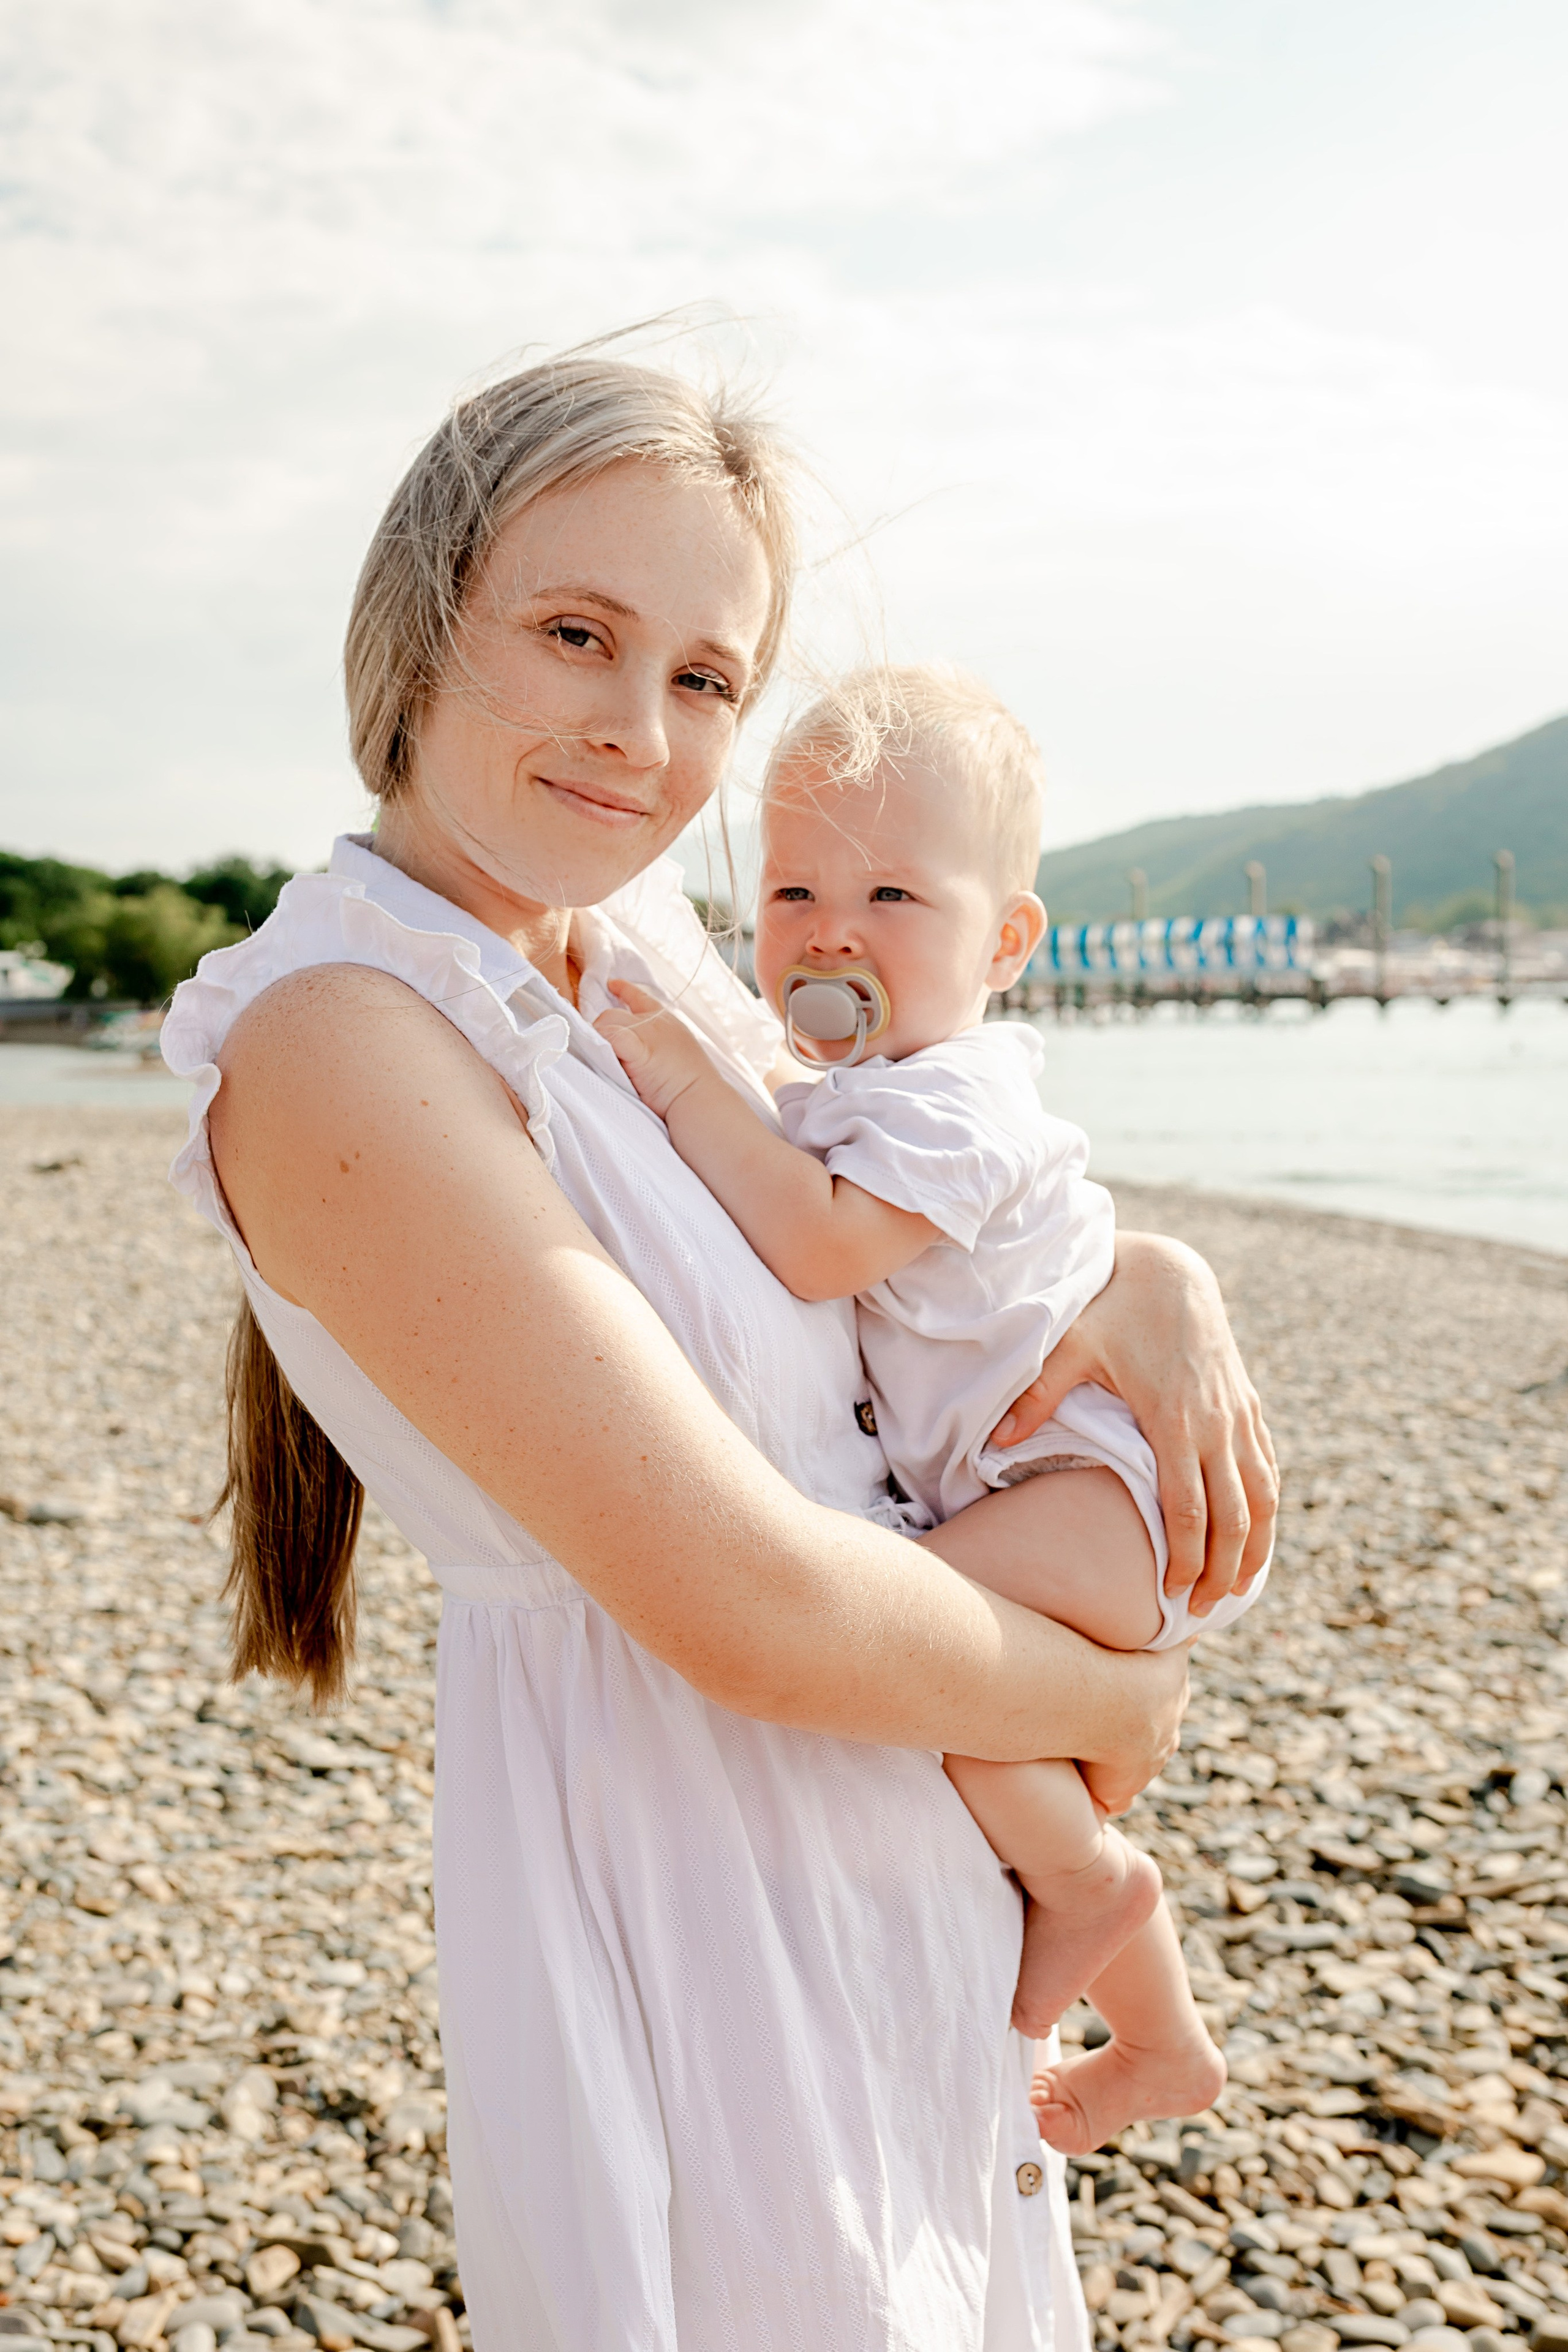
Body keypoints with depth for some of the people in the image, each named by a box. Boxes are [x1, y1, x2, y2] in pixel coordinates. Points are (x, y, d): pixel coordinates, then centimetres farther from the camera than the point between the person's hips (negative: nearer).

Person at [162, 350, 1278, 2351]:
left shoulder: (649, 953, 1)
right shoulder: (339, 1040, -23)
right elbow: (754, 1612, -27)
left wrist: (1156, 1277, -6)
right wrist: (1111, 1699, -10)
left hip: (902, 1810, 8)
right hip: (678, 1863, -8)